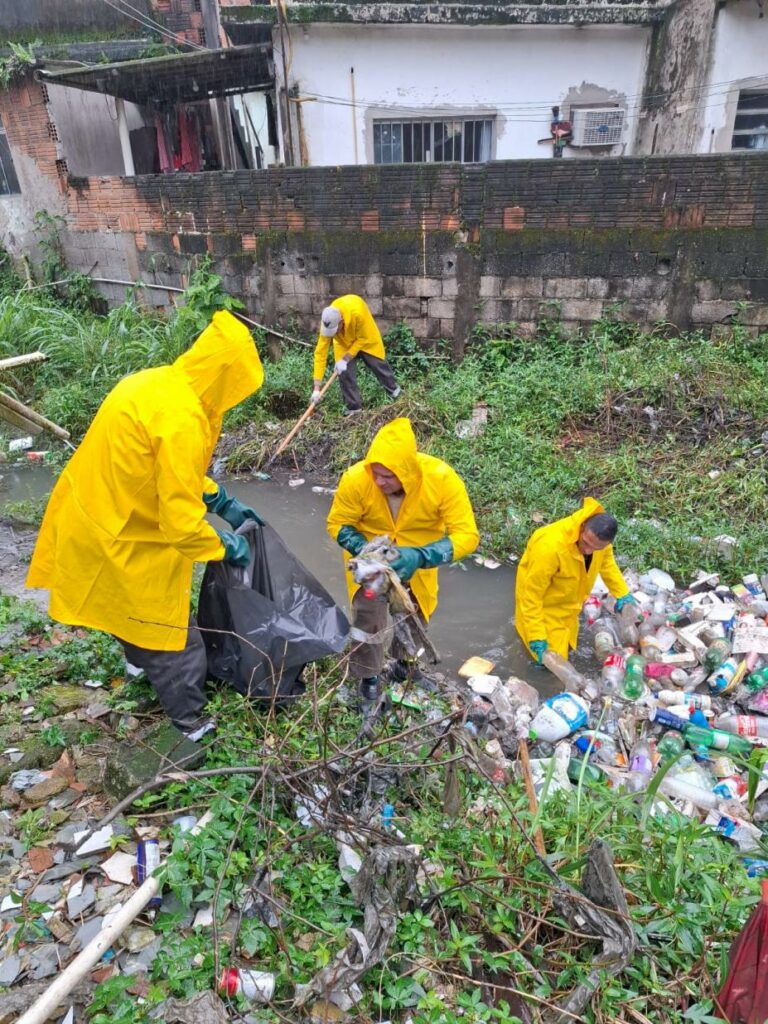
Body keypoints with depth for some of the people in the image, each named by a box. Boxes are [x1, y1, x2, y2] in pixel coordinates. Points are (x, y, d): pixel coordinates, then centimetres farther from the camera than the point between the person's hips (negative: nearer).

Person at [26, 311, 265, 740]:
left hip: (101, 517, 9)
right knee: (173, 636, 8)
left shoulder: (159, 383, -1)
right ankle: (191, 726, 25)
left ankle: (143, 661, 56)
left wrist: (223, 502, 12)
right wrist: (227, 547, -11)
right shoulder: (180, 421, -31)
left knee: (139, 617, 32)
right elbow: (182, 523, -28)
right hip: (125, 539, -9)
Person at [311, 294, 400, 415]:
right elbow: (320, 353, -31)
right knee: (345, 372, -8)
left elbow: (363, 339, -27)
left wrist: (346, 359, -31)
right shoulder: (327, 322, -33)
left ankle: (393, 388, 38)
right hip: (343, 342, 2)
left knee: (378, 364, 11)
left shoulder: (356, 313, -44)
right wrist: (316, 388, -34)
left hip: (366, 338, -2)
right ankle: (354, 406, 8)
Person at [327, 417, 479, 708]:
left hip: (419, 555, 1)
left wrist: (420, 556, -46)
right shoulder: (355, 479, -33)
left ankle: (406, 662, 50)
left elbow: (467, 535, -32)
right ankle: (368, 674, 20)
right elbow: (337, 524, -17)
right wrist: (365, 549, -36)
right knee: (368, 610, -10)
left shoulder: (442, 479, -35)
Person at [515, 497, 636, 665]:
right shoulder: (550, 547, -43)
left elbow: (607, 562, 3)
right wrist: (536, 635, -30)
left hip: (567, 603, 6)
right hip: (542, 604, -6)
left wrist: (623, 594, 1)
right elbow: (532, 593, -33)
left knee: (566, 647, 20)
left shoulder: (598, 536, -22)